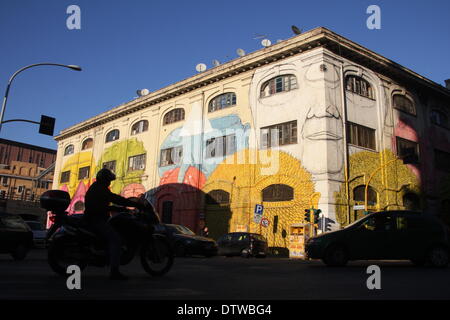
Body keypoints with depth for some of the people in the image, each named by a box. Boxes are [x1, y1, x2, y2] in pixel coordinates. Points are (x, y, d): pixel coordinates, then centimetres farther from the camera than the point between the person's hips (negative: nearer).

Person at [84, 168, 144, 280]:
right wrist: (136, 204, -22)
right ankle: (114, 271, -32)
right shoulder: (100, 188, -12)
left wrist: (117, 208, 21)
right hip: (96, 220, -11)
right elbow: (115, 198, -22)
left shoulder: (95, 187, 22)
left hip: (94, 219, 11)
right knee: (115, 239, -23)